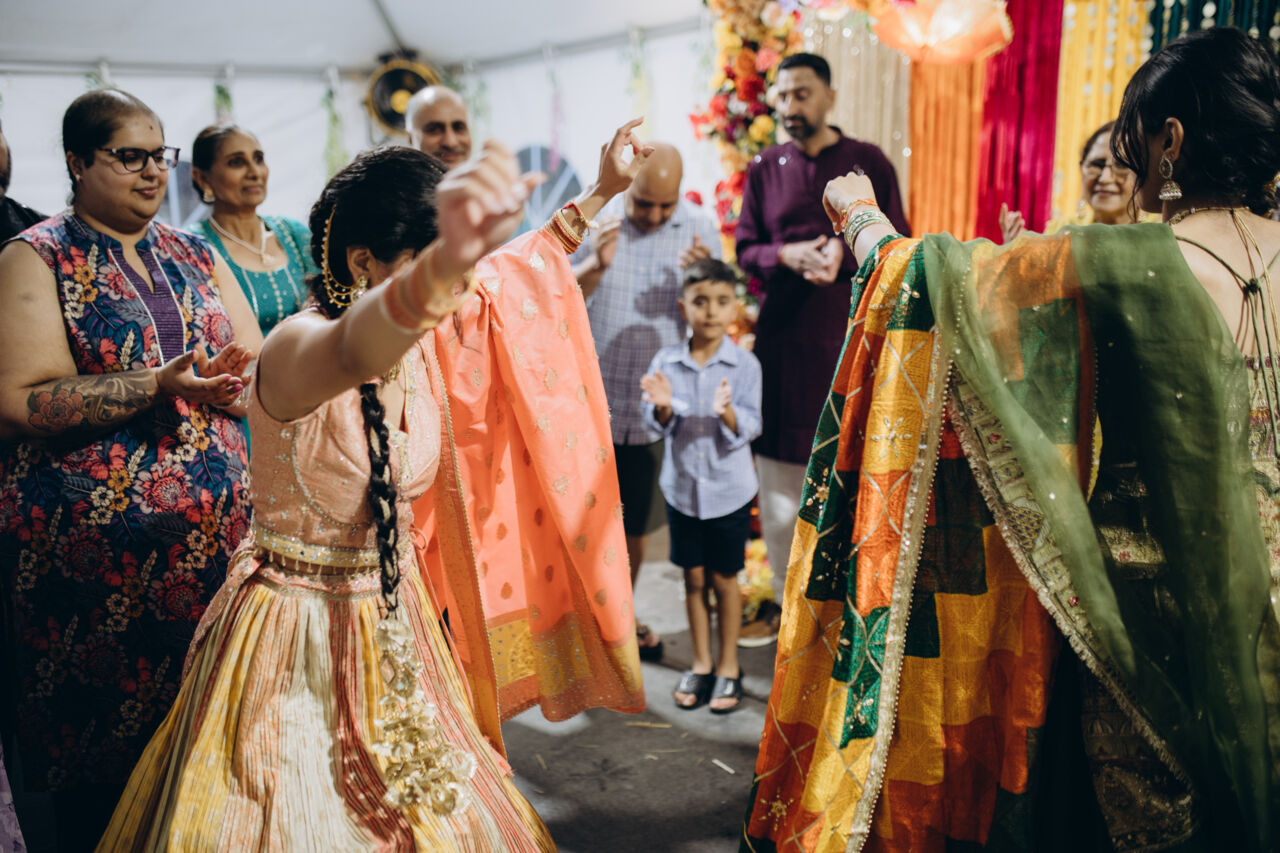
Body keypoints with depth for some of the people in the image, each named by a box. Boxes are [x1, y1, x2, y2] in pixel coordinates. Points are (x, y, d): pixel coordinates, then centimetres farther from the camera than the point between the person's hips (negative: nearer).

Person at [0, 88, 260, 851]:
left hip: (216, 530, 4)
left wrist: (236, 378, -14)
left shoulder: (198, 258, 14)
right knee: (96, 749, 5)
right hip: (92, 548, -4)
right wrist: (161, 385, -20)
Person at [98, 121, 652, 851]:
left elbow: (521, 271, 13)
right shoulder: (297, 349, -27)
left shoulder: (425, 338, -5)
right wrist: (445, 263, -72)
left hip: (396, 621, 7)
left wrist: (601, 194, 16)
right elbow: (352, 354, -53)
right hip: (297, 635, -7)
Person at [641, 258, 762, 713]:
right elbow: (659, 424, -3)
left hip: (729, 490, -2)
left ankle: (728, 666, 27)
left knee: (724, 578, 10)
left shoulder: (744, 364, -11)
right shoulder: (665, 361, -6)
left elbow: (749, 428, -12)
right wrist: (662, 406, -24)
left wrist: (728, 412, -32)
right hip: (682, 486, 2)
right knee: (693, 577, 13)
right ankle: (701, 663, 30)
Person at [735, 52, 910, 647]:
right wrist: (785, 255, -11)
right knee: (779, 480, 4)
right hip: (781, 337, 2)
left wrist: (845, 253, -15)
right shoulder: (765, 168, 10)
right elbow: (745, 250, 10)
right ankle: (784, 597, 18)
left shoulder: (868, 162, 5)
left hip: (850, 337, -2)